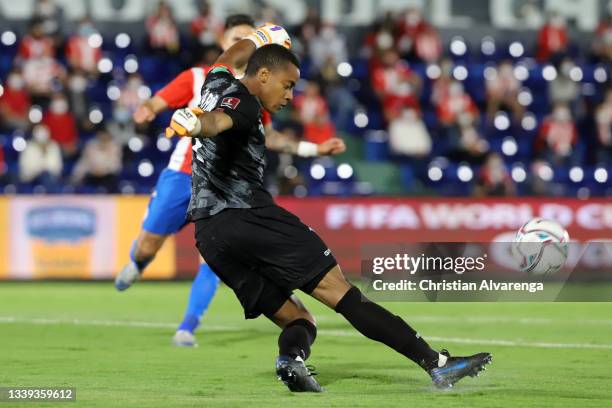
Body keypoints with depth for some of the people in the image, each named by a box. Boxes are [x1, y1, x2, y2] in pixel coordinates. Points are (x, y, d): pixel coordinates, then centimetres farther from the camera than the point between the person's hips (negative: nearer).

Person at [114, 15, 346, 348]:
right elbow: (155, 104, -5)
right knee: (148, 245, 4)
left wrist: (315, 149, 13)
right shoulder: (197, 78, -1)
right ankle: (135, 264, 42)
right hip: (181, 175, -1)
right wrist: (145, 111, -30)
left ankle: (186, 330, -11)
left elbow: (268, 137, 19)